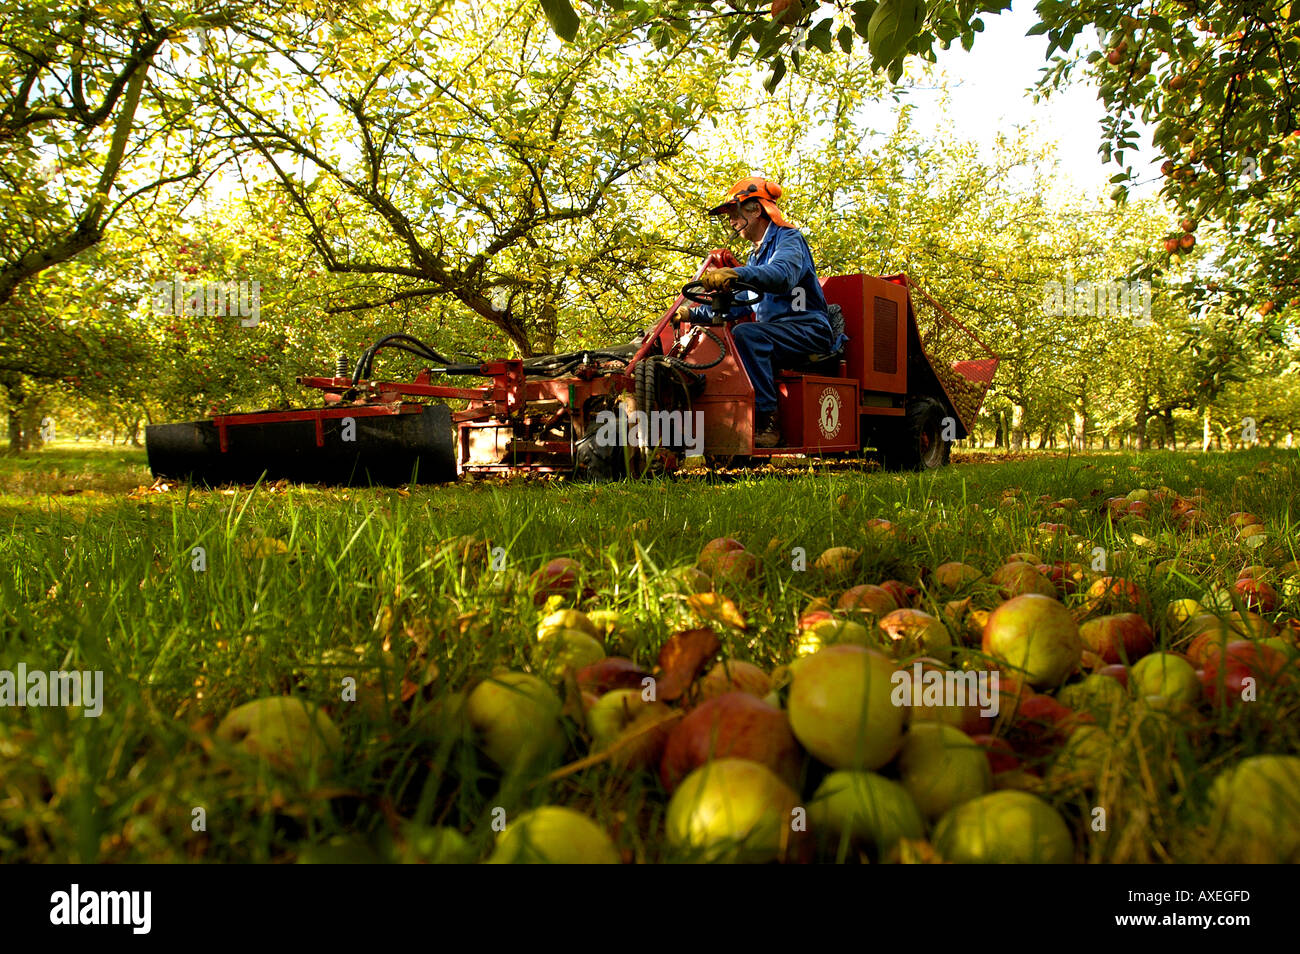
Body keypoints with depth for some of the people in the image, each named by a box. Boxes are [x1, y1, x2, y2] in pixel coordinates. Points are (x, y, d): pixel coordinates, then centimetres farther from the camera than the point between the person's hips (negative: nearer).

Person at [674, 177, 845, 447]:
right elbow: (737, 304, 28)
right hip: (774, 332, 9)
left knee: (745, 334, -33)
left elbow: (782, 275, -28)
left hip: (809, 328, -9)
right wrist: (692, 313, 19)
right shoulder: (756, 256, 24)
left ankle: (767, 422, -35)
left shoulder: (789, 238, -4)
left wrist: (736, 274, -44)